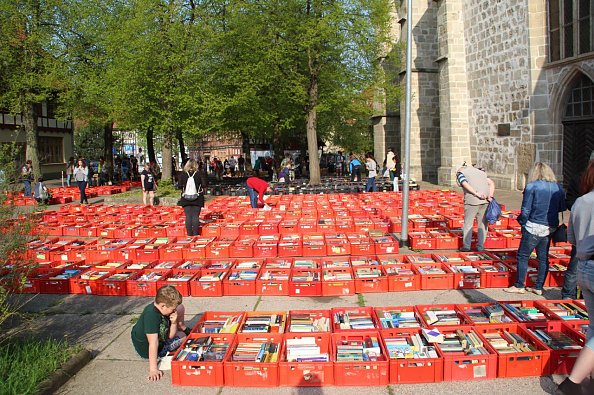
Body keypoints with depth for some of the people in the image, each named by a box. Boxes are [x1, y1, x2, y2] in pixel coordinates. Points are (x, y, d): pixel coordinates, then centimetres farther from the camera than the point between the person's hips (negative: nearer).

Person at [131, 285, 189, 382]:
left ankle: (183, 328, 31)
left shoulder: (163, 309, -13)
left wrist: (174, 323, -24)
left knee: (181, 308, 5)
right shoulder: (151, 315, -38)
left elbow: (170, 336, -6)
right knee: (185, 335, 5)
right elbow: (153, 344, -41)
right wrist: (153, 369, -40)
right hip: (147, 350, -7)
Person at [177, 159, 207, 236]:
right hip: (197, 198, -1)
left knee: (188, 216, 4)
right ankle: (195, 233, 3)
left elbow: (179, 185, -2)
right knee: (196, 216, 3)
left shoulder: (182, 174, -3)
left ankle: (189, 233, 5)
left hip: (186, 198, 1)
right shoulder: (199, 174, -6)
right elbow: (204, 185, -7)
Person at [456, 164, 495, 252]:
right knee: (482, 223, 13)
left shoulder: (460, 173, 12)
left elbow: (465, 184, -10)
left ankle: (466, 246, 10)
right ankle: (480, 246, 16)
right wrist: (490, 196, -1)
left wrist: (476, 194, -17)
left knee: (468, 223, 8)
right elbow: (491, 183, 11)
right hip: (485, 200, 4)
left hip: (472, 200, -4)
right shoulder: (481, 172, 26)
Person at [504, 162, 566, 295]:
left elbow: (525, 209, -11)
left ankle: (519, 286, 10)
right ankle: (538, 287, 18)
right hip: (550, 228, 5)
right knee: (543, 257, 13)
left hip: (534, 227, -5)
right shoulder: (558, 188, 2)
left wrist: (522, 223, 4)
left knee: (523, 256, 5)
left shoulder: (532, 186, -11)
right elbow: (562, 208, 10)